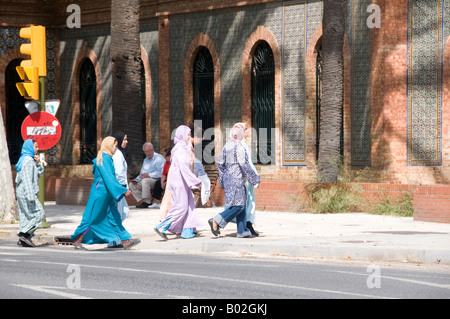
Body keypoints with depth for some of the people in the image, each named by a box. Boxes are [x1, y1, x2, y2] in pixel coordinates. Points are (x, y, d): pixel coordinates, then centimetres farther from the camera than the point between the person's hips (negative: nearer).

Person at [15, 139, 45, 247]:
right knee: (39, 213, -10)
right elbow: (27, 179, -20)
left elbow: (39, 173, 24)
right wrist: (31, 196, -24)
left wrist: (38, 163, 7)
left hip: (22, 194, 10)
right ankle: (24, 234, -13)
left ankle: (23, 240, 6)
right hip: (26, 193, -10)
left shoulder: (30, 160, 18)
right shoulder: (28, 161, -13)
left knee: (26, 216, 9)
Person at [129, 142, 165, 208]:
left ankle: (147, 202, -30)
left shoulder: (159, 158, -6)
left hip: (157, 180, -9)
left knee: (145, 181, -37)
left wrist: (148, 175, -21)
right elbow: (142, 173, 25)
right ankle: (144, 200, -11)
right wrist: (137, 179, 4)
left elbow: (160, 173, -19)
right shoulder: (146, 160, 23)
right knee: (131, 185, -3)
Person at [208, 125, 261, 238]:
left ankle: (242, 231, 11)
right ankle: (216, 222, -12)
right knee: (238, 205, -8)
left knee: (241, 205, 11)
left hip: (228, 178, 10)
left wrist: (222, 179, 25)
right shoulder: (238, 147, -16)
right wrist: (255, 178, -9)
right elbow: (244, 165, -19)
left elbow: (220, 162, 17)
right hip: (236, 180, -10)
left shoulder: (227, 146, 11)